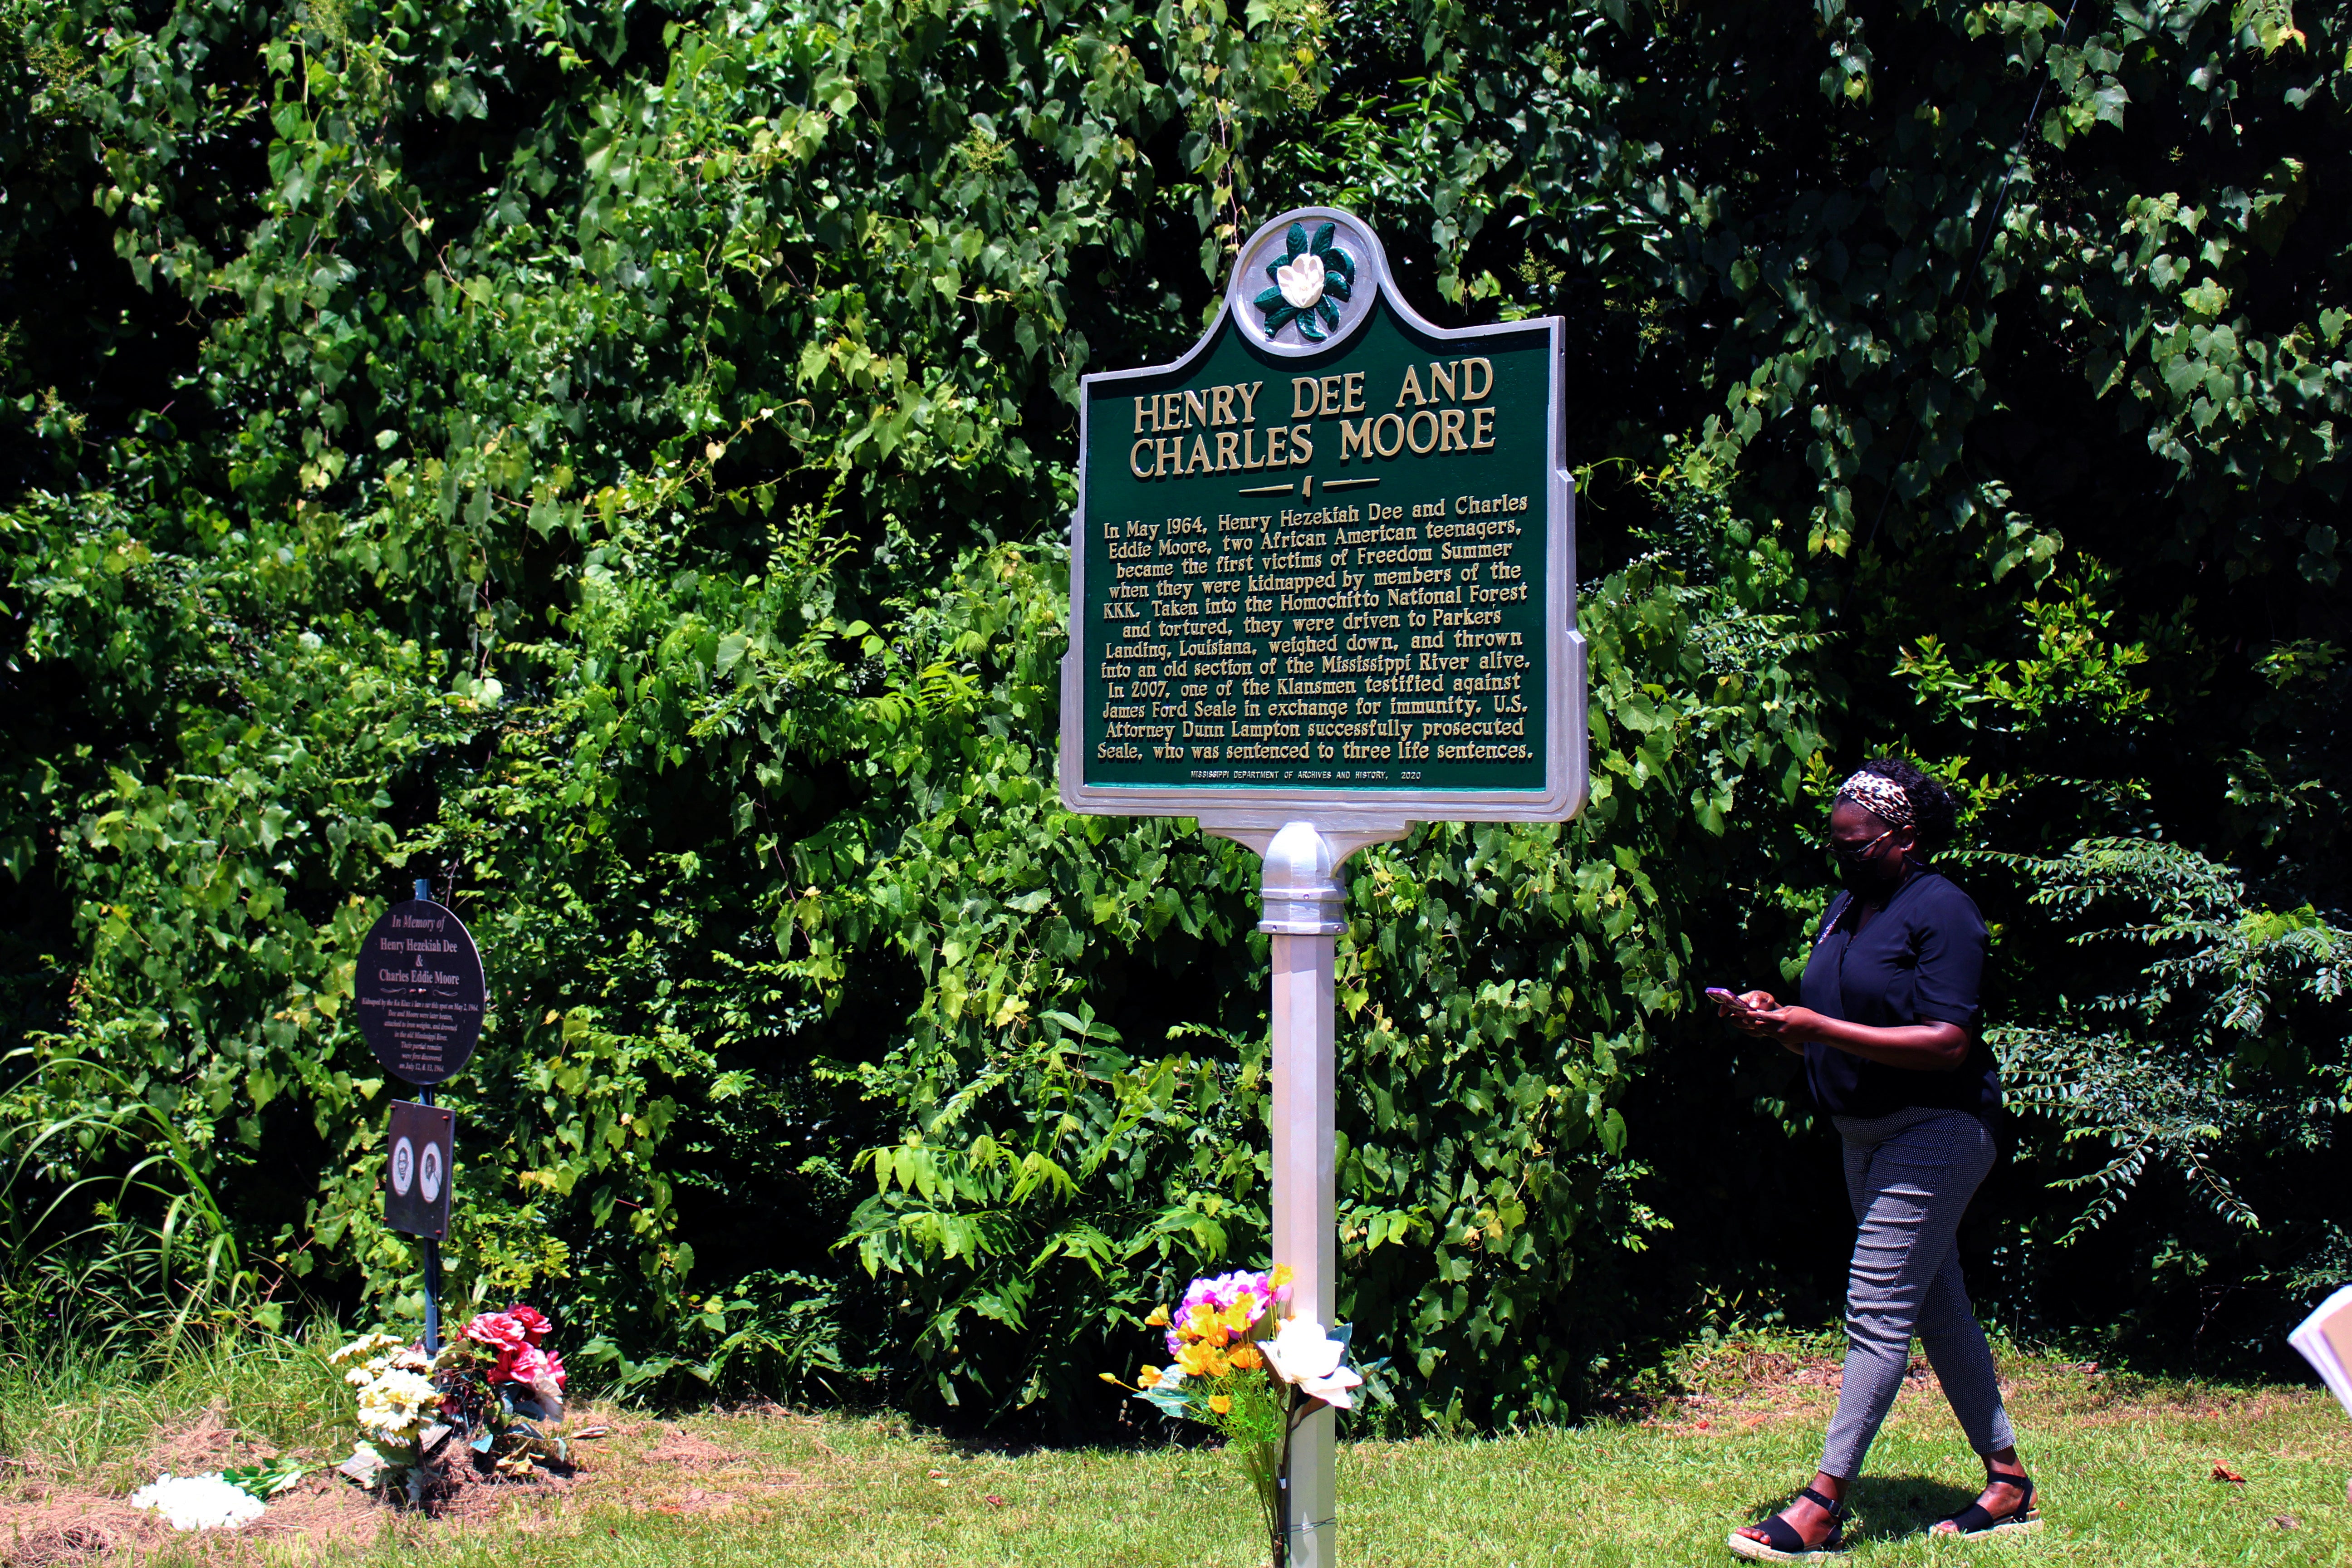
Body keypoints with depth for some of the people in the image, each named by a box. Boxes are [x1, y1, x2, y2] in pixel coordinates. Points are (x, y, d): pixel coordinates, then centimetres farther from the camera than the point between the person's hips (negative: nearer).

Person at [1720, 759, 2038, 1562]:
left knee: (1877, 1310, -11)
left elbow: (1947, 1045, -22)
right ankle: (2009, 1484, 22)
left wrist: (1818, 1027, -25)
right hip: (1866, 1134, 9)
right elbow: (1828, 1040, 17)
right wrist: (1773, 1020, -5)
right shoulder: (1845, 909, 14)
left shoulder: (1941, 911, -13)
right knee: (1939, 1309, 13)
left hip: (1934, 1133, -9)